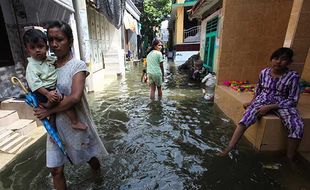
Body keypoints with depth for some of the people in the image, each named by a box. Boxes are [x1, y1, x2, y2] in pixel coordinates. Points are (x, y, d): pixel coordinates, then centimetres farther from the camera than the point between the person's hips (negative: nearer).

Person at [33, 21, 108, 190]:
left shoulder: (78, 65, -14)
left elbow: (75, 97, -25)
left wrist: (49, 111, -17)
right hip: (55, 125, 5)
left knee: (88, 157, 20)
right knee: (55, 170, 12)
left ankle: (97, 176, 53)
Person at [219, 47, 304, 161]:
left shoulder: (293, 76, -7)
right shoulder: (264, 72, 2)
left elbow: (293, 100, -9)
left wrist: (270, 107, -20)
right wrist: (252, 102, 7)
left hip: (283, 103, 0)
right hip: (262, 101, 1)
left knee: (297, 126, -29)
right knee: (246, 118, -28)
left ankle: (289, 159, -9)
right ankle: (228, 149, -32)